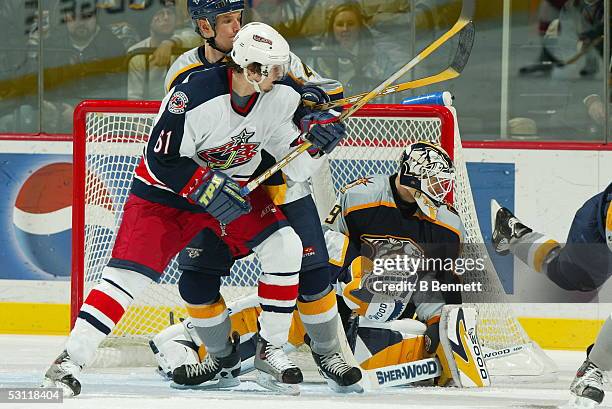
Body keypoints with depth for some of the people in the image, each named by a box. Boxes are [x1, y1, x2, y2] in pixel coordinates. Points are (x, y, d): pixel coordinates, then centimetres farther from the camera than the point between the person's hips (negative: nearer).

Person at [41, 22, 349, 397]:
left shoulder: (279, 98, -12)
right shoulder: (194, 97, -30)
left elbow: (295, 166, -6)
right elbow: (162, 160, -24)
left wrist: (317, 138, -25)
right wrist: (207, 190, -32)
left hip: (233, 189, 5)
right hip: (165, 193, -5)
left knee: (284, 246, -14)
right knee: (131, 272, -18)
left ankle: (272, 350, 0)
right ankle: (70, 359, -15)